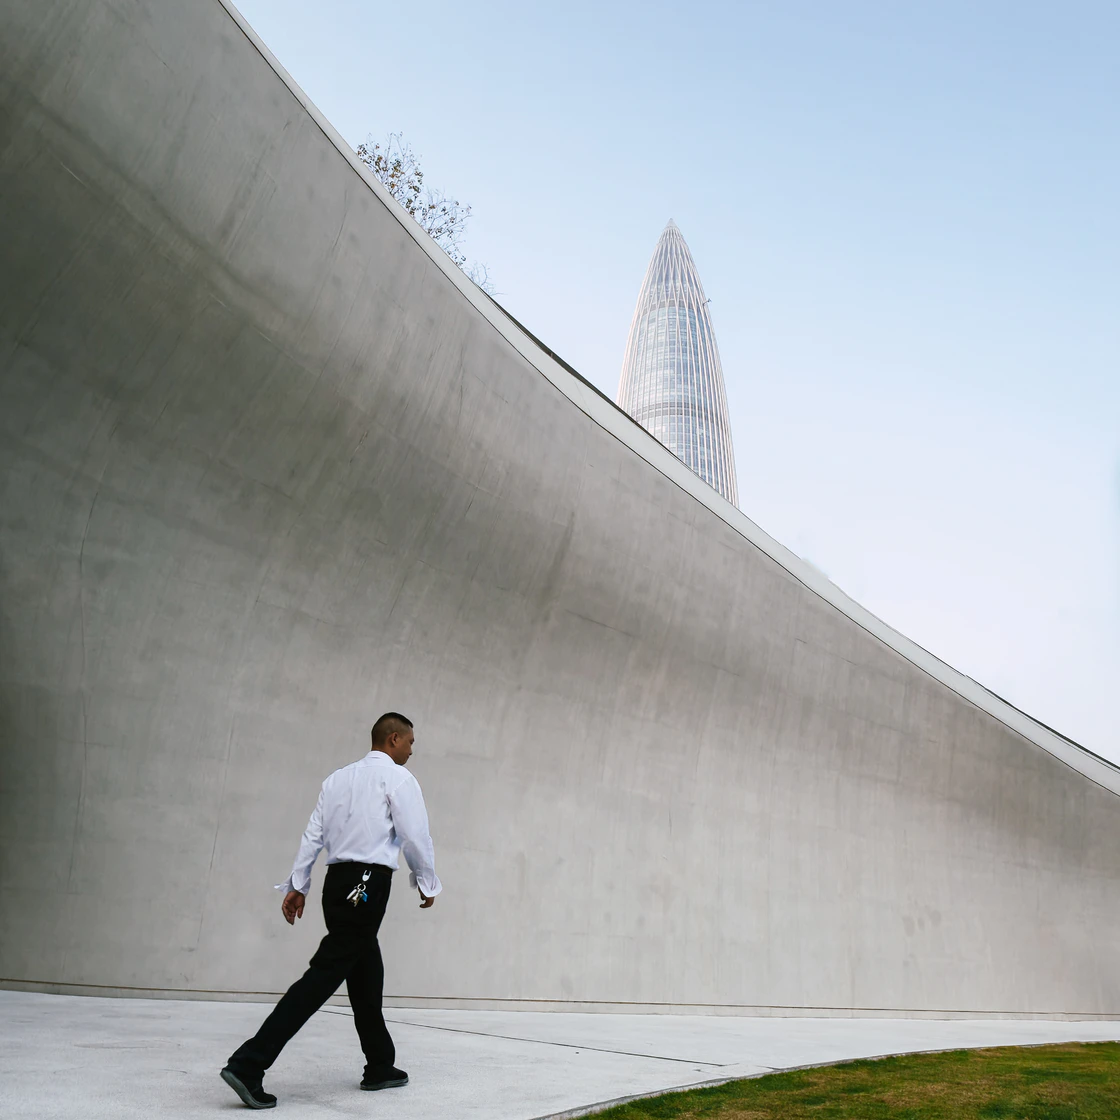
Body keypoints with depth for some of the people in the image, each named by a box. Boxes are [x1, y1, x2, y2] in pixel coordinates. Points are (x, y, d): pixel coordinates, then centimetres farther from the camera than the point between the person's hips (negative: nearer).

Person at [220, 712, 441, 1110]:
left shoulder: (338, 778, 17)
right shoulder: (397, 778, -4)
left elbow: (313, 834, 13)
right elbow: (415, 836, -6)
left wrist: (297, 886, 14)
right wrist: (427, 883, 7)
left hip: (337, 881, 8)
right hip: (368, 884, -8)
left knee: (366, 974, 17)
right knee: (325, 973, -8)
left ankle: (380, 1067, 27)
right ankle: (248, 1063, -12)